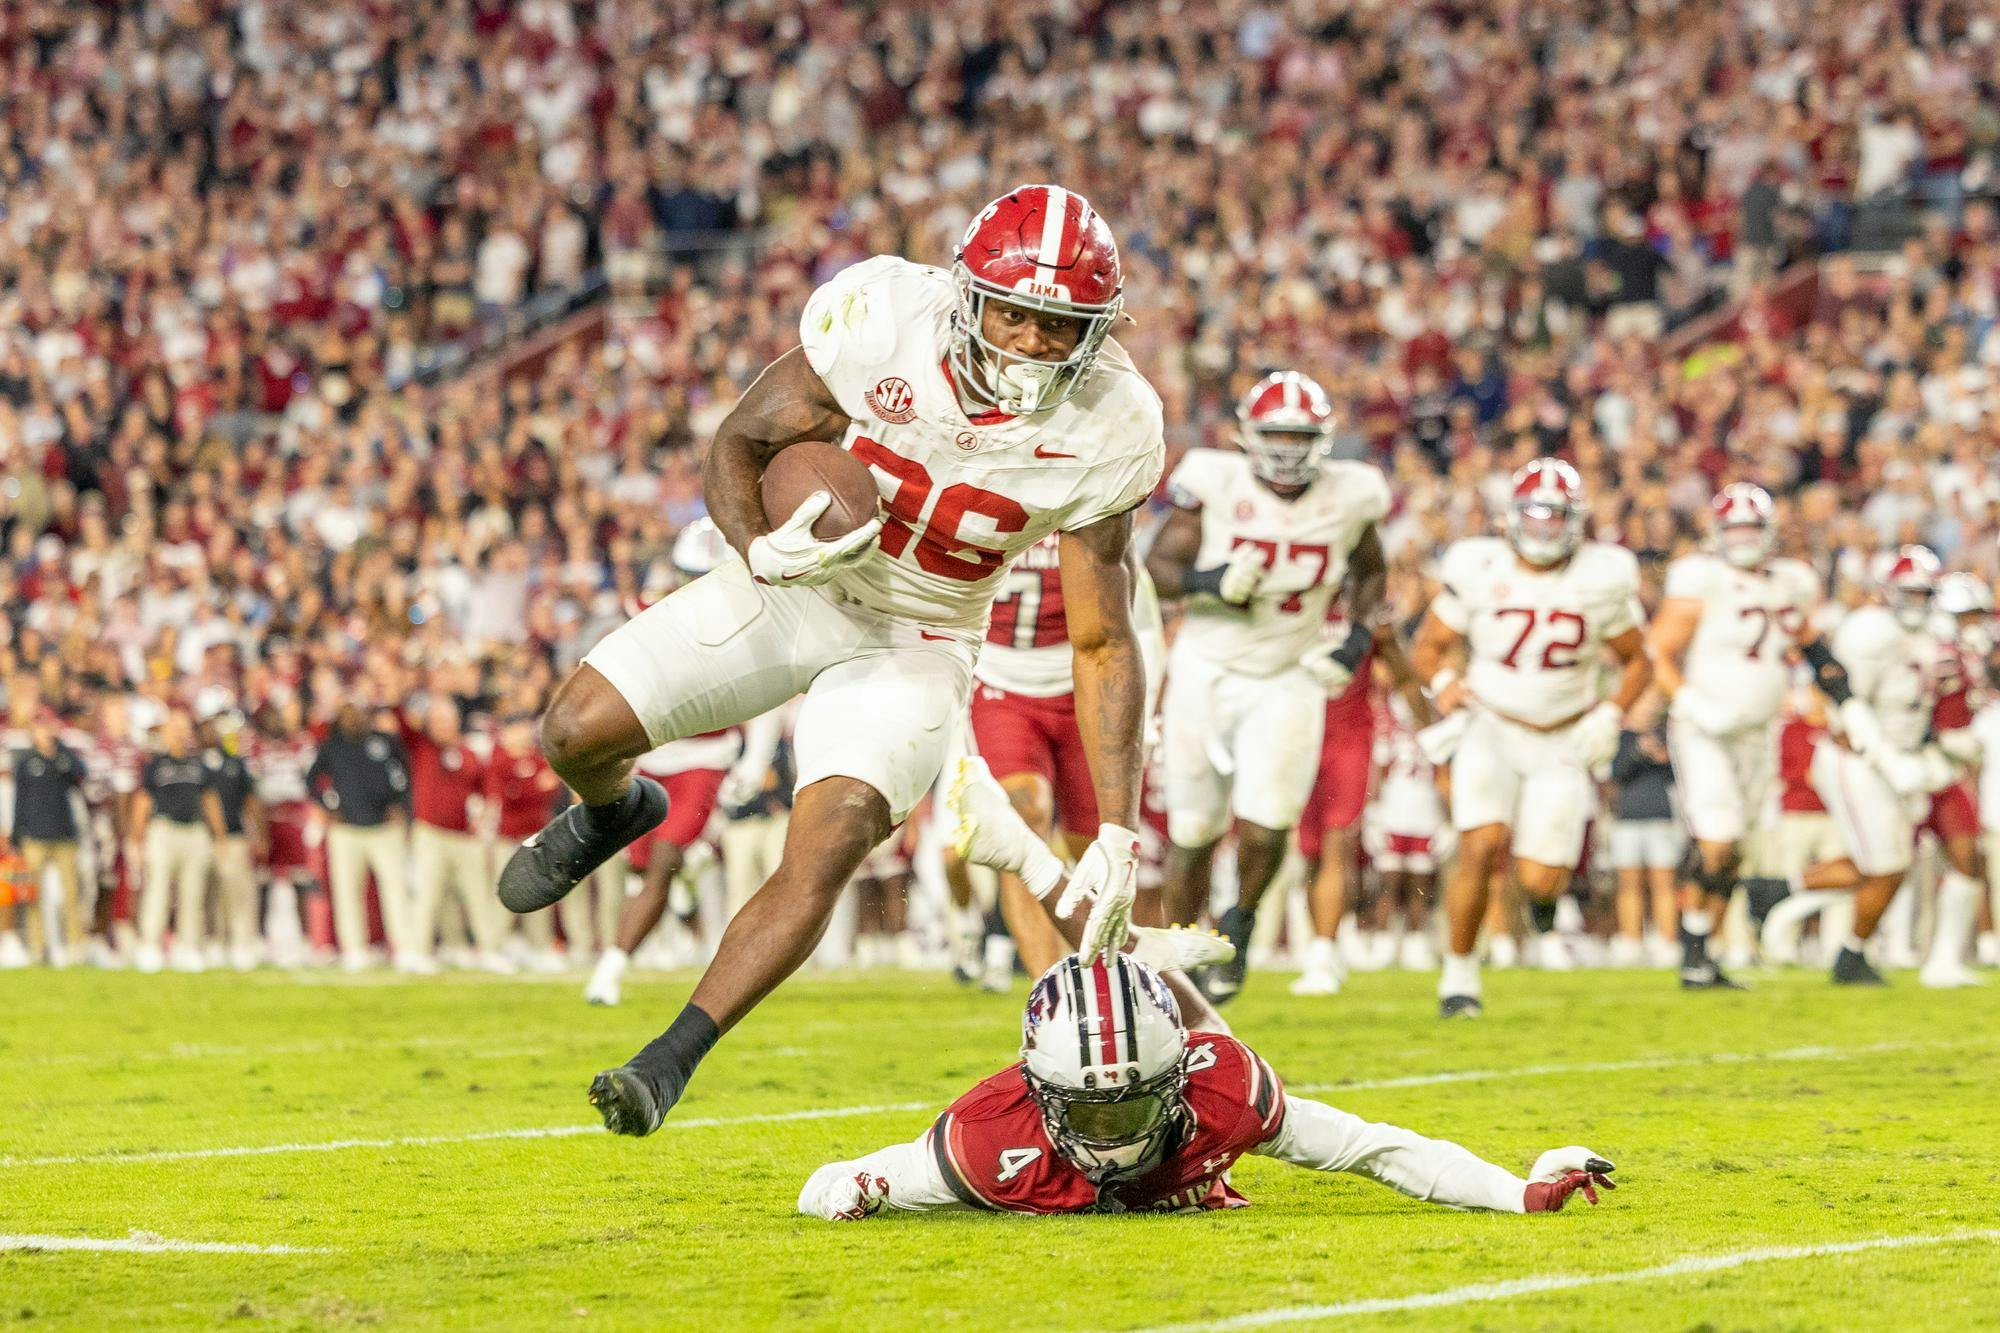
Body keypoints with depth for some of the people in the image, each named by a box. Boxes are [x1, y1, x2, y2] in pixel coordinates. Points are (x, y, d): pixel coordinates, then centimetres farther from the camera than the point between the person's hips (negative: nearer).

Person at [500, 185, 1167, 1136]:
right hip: (793, 585, 1)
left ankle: (668, 1064, -6)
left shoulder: (1105, 433, -21)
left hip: (912, 644, -1)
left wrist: (1116, 832, -17)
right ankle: (613, 811, 30)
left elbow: (1103, 645, -11)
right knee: (576, 732, -8)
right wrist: (763, 548, -32)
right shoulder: (882, 318, -25)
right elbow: (737, 446, -10)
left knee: (821, 862, -21)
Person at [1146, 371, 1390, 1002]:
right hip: (1206, 673, 0)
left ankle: (1241, 920, 17)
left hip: (1288, 683, 0)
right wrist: (1208, 581, -26)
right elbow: (1158, 565, -6)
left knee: (1264, 825, -15)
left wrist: (1357, 641, -3)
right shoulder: (1216, 483, -12)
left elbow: (1371, 573, 13)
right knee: (1192, 834, 7)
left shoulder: (1347, 495, -5)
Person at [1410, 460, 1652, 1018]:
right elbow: (1427, 645, 5)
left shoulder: (1602, 579, -5)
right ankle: (1459, 969, -5)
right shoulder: (1478, 569, -7)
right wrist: (1442, 681, -17)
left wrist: (1611, 714, -9)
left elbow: (1638, 661, 8)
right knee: (1481, 845, -23)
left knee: (1539, 880, -7)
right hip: (1490, 730, -1)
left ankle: (1544, 910, 33)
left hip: (1564, 742, 1)